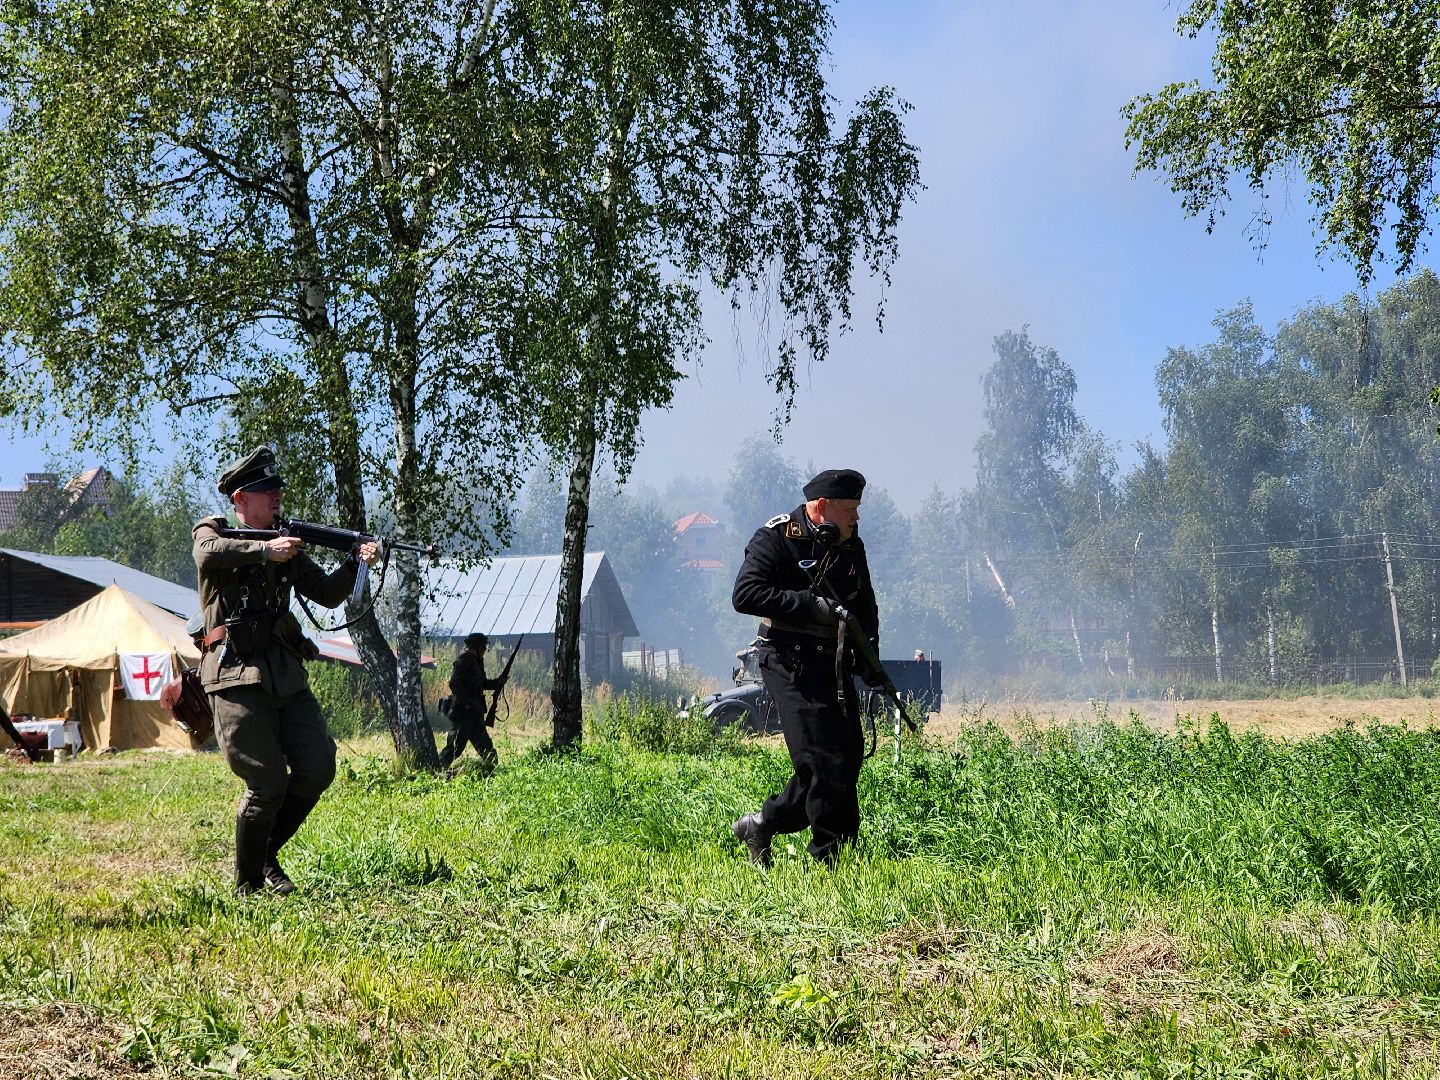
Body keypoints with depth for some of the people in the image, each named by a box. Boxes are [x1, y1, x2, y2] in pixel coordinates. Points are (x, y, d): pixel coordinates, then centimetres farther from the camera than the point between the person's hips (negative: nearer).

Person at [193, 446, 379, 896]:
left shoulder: (285, 544, 20)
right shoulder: (212, 530, 5)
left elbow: (327, 593, 14)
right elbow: (209, 555, -20)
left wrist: (355, 564, -2)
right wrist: (266, 551, -23)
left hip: (286, 674, 6)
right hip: (236, 675, -6)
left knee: (318, 769, -2)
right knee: (268, 783, -10)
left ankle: (267, 852, 20)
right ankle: (248, 885, 8)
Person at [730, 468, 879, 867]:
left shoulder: (851, 545, 13)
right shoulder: (778, 537, -9)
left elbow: (865, 604, 24)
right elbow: (745, 595, -20)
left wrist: (868, 646, 5)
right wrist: (810, 605, -23)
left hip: (835, 665, 8)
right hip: (791, 665, -8)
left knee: (848, 757, 8)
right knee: (825, 764, -11)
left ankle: (762, 825, 22)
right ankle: (830, 860, 0)